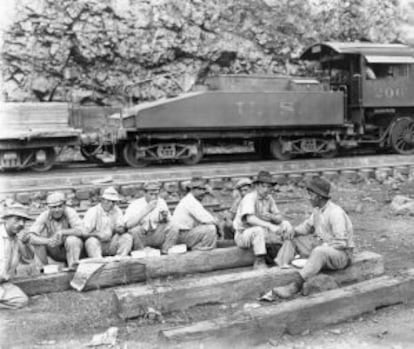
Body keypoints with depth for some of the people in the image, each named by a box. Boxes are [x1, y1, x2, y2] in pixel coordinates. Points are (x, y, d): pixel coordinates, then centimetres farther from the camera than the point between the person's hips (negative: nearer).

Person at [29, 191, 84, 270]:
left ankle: (73, 268, -21)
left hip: (73, 248, -2)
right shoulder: (44, 216, -15)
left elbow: (80, 231, -30)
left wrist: (62, 232, -40)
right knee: (39, 239, -21)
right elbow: (31, 238, -24)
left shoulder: (70, 212, -19)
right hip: (55, 253, 3)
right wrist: (47, 241, -42)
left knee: (72, 240, -33)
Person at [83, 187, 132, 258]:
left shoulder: (117, 211, 6)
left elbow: (121, 229, 0)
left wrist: (120, 229, -25)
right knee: (91, 241, -35)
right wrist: (99, 234, -30)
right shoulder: (92, 212, -7)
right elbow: (84, 232, -14)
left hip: (111, 245, 4)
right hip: (97, 244, -4)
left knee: (127, 237, -18)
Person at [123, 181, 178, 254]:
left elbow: (169, 223, 5)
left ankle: (165, 253, -9)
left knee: (173, 228, -20)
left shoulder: (161, 202, -1)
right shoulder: (136, 204, -14)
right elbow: (128, 224, -30)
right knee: (135, 229, -35)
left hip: (155, 236, 3)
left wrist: (165, 217, -20)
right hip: (140, 236, -3)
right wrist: (146, 210, -32)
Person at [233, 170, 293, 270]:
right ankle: (259, 262, -26)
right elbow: (250, 219, -36)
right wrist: (270, 226, -44)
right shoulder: (249, 198, -19)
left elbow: (280, 218, 0)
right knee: (258, 229, -38)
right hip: (243, 234, -7)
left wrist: (272, 217, -24)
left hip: (263, 233, 7)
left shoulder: (269, 199, 3)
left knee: (285, 225, 0)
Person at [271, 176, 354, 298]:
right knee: (291, 240, 5)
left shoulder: (335, 213, -23)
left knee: (319, 252, -41)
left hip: (341, 253, -9)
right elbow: (308, 225, 18)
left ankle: (296, 286, -42)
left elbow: (341, 242, -27)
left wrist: (322, 245, -23)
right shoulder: (318, 209, 3)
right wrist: (295, 231, -1)